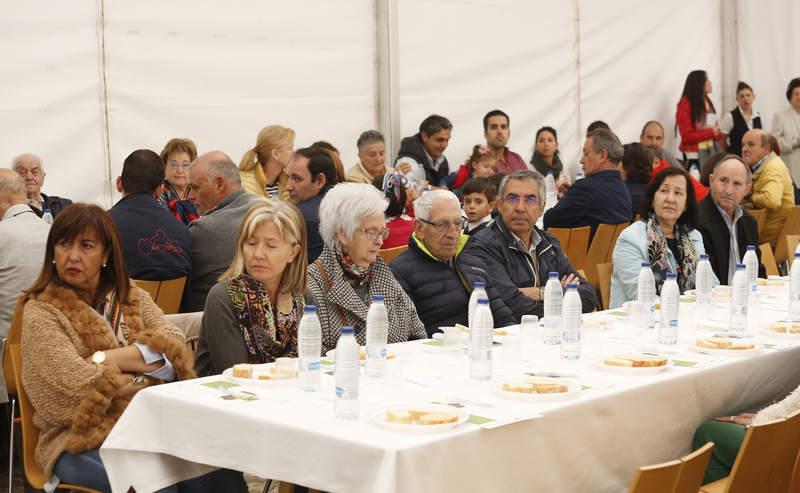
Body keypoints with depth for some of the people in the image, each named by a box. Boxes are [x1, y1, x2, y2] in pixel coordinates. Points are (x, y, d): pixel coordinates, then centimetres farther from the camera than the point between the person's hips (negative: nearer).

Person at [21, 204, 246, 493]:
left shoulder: (132, 298, 15)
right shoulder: (41, 313, 1)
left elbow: (175, 347, -2)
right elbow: (83, 384, -12)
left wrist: (106, 358, -12)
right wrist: (150, 368, -1)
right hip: (81, 442, -4)